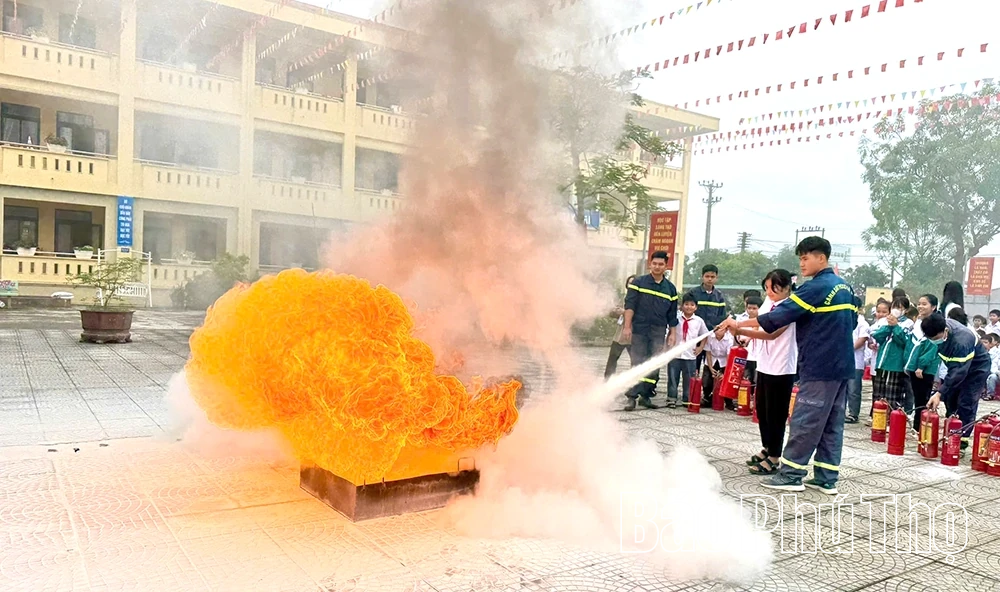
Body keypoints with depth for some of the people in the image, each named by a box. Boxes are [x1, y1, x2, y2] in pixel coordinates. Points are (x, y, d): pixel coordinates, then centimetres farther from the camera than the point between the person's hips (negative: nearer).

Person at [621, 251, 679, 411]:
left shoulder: (670, 288, 11)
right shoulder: (638, 283, 2)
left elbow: (672, 314, 14)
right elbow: (629, 305, -4)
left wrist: (672, 333, 8)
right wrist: (627, 326, -12)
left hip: (658, 333, 3)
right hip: (639, 330, -3)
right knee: (637, 364, -4)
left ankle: (645, 395, 12)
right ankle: (632, 397, 0)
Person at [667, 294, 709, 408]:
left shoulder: (699, 321, 2)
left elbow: (705, 335, 15)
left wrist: (700, 348, 6)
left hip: (690, 356, 1)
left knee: (689, 380, 8)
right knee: (672, 378, 5)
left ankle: (687, 400, 18)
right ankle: (671, 399, 14)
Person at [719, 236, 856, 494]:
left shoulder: (815, 288, -14)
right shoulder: (845, 288, 13)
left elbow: (778, 317, -18)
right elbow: (851, 322, 21)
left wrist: (739, 324, -15)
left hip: (819, 368, -9)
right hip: (842, 366, 9)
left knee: (805, 422, -3)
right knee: (832, 424, 10)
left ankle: (790, 475, 3)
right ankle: (827, 479, 14)